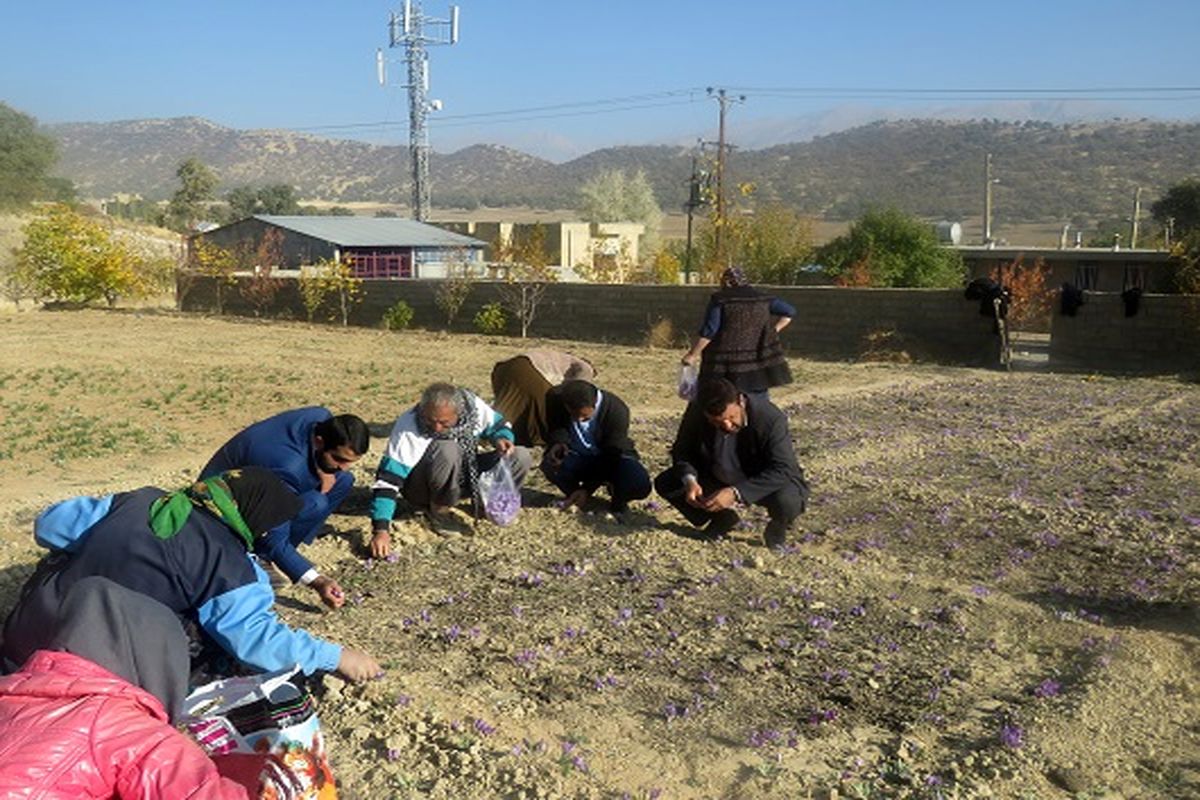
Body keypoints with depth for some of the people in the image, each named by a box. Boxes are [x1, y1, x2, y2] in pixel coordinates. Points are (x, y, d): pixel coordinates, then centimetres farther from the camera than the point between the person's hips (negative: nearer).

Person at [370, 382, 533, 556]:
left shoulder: (472, 405, -19)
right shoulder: (408, 427, -29)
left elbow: (498, 426, 2)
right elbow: (388, 480, -33)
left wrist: (501, 439, -22)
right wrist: (380, 529, -42)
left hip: (466, 475, 4)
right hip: (422, 490, -4)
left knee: (521, 457, -16)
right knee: (447, 451, -37)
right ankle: (439, 510, -15)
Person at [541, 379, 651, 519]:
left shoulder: (616, 411, -28)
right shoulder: (555, 399, -22)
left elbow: (612, 455, -22)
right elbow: (554, 427, -1)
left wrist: (587, 489, -28)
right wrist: (558, 442, -26)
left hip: (612, 460, -2)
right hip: (576, 459, 2)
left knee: (640, 485, -32)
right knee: (551, 465, -34)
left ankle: (618, 501, 5)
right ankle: (575, 495, -1)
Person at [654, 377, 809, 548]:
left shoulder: (771, 419, -31)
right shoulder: (696, 413, -20)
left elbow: (783, 470, -33)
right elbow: (682, 451, -6)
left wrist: (736, 493, -43)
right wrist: (689, 480, -29)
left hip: (763, 483, -4)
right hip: (719, 478, 4)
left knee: (787, 502, -37)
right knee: (664, 483, -13)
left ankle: (777, 527, 3)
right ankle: (722, 518, 10)